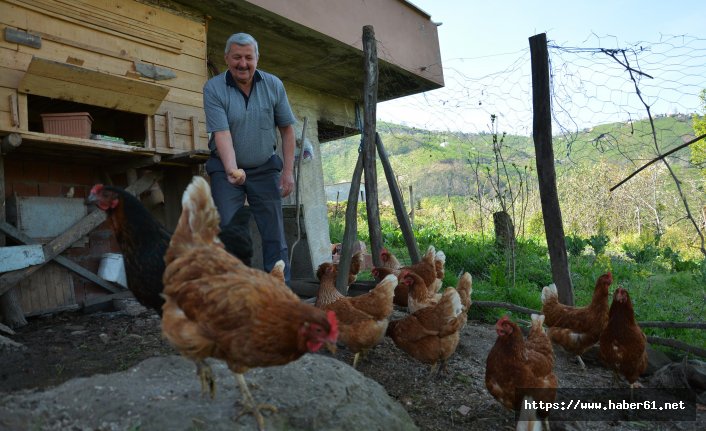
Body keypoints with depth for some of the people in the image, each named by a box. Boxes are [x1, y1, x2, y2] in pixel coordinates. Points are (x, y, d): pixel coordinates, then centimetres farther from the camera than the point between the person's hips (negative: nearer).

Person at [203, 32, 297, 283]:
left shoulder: (273, 85, -2)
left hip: (266, 168, 2)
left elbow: (287, 129, 2)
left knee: (274, 235, 2)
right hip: (226, 170, -1)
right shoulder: (213, 89, -9)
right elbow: (221, 133, -20)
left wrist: (288, 171, -4)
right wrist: (231, 169, -35)